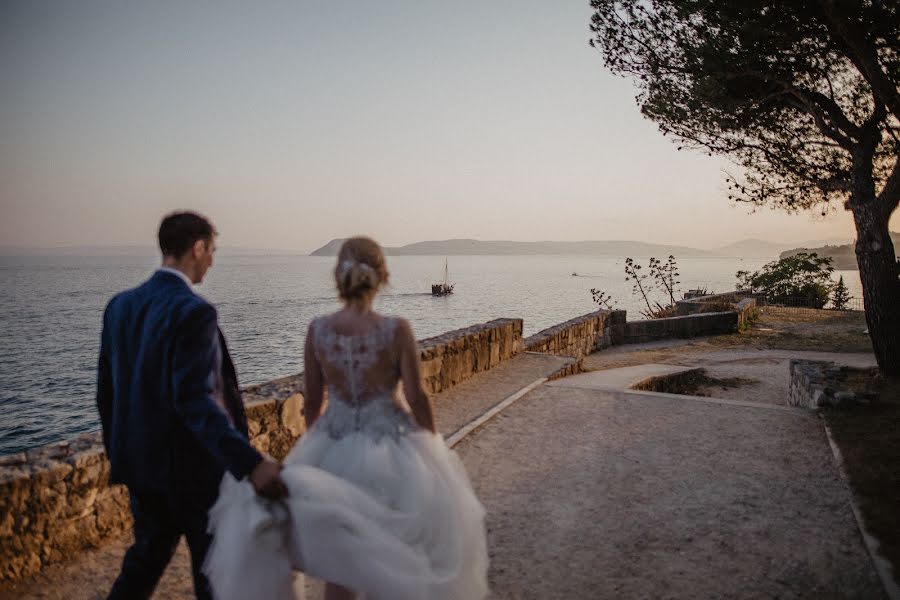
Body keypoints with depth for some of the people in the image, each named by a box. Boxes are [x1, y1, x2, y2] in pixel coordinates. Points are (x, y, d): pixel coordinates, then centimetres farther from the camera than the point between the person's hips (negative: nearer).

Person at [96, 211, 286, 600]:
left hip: (141, 462, 7)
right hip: (191, 467, -7)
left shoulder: (120, 305, 3)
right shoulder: (192, 312, -22)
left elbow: (107, 392, 9)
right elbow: (194, 400, -30)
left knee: (146, 556, 23)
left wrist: (120, 453, 21)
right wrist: (250, 462, -36)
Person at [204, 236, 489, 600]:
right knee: (395, 552, 20)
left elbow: (312, 400, -1)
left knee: (341, 558, 20)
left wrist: (315, 441, 17)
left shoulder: (317, 330, -9)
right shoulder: (396, 330, -17)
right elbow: (417, 398, -13)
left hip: (335, 449, 3)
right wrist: (434, 444, 4)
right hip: (391, 448, -3)